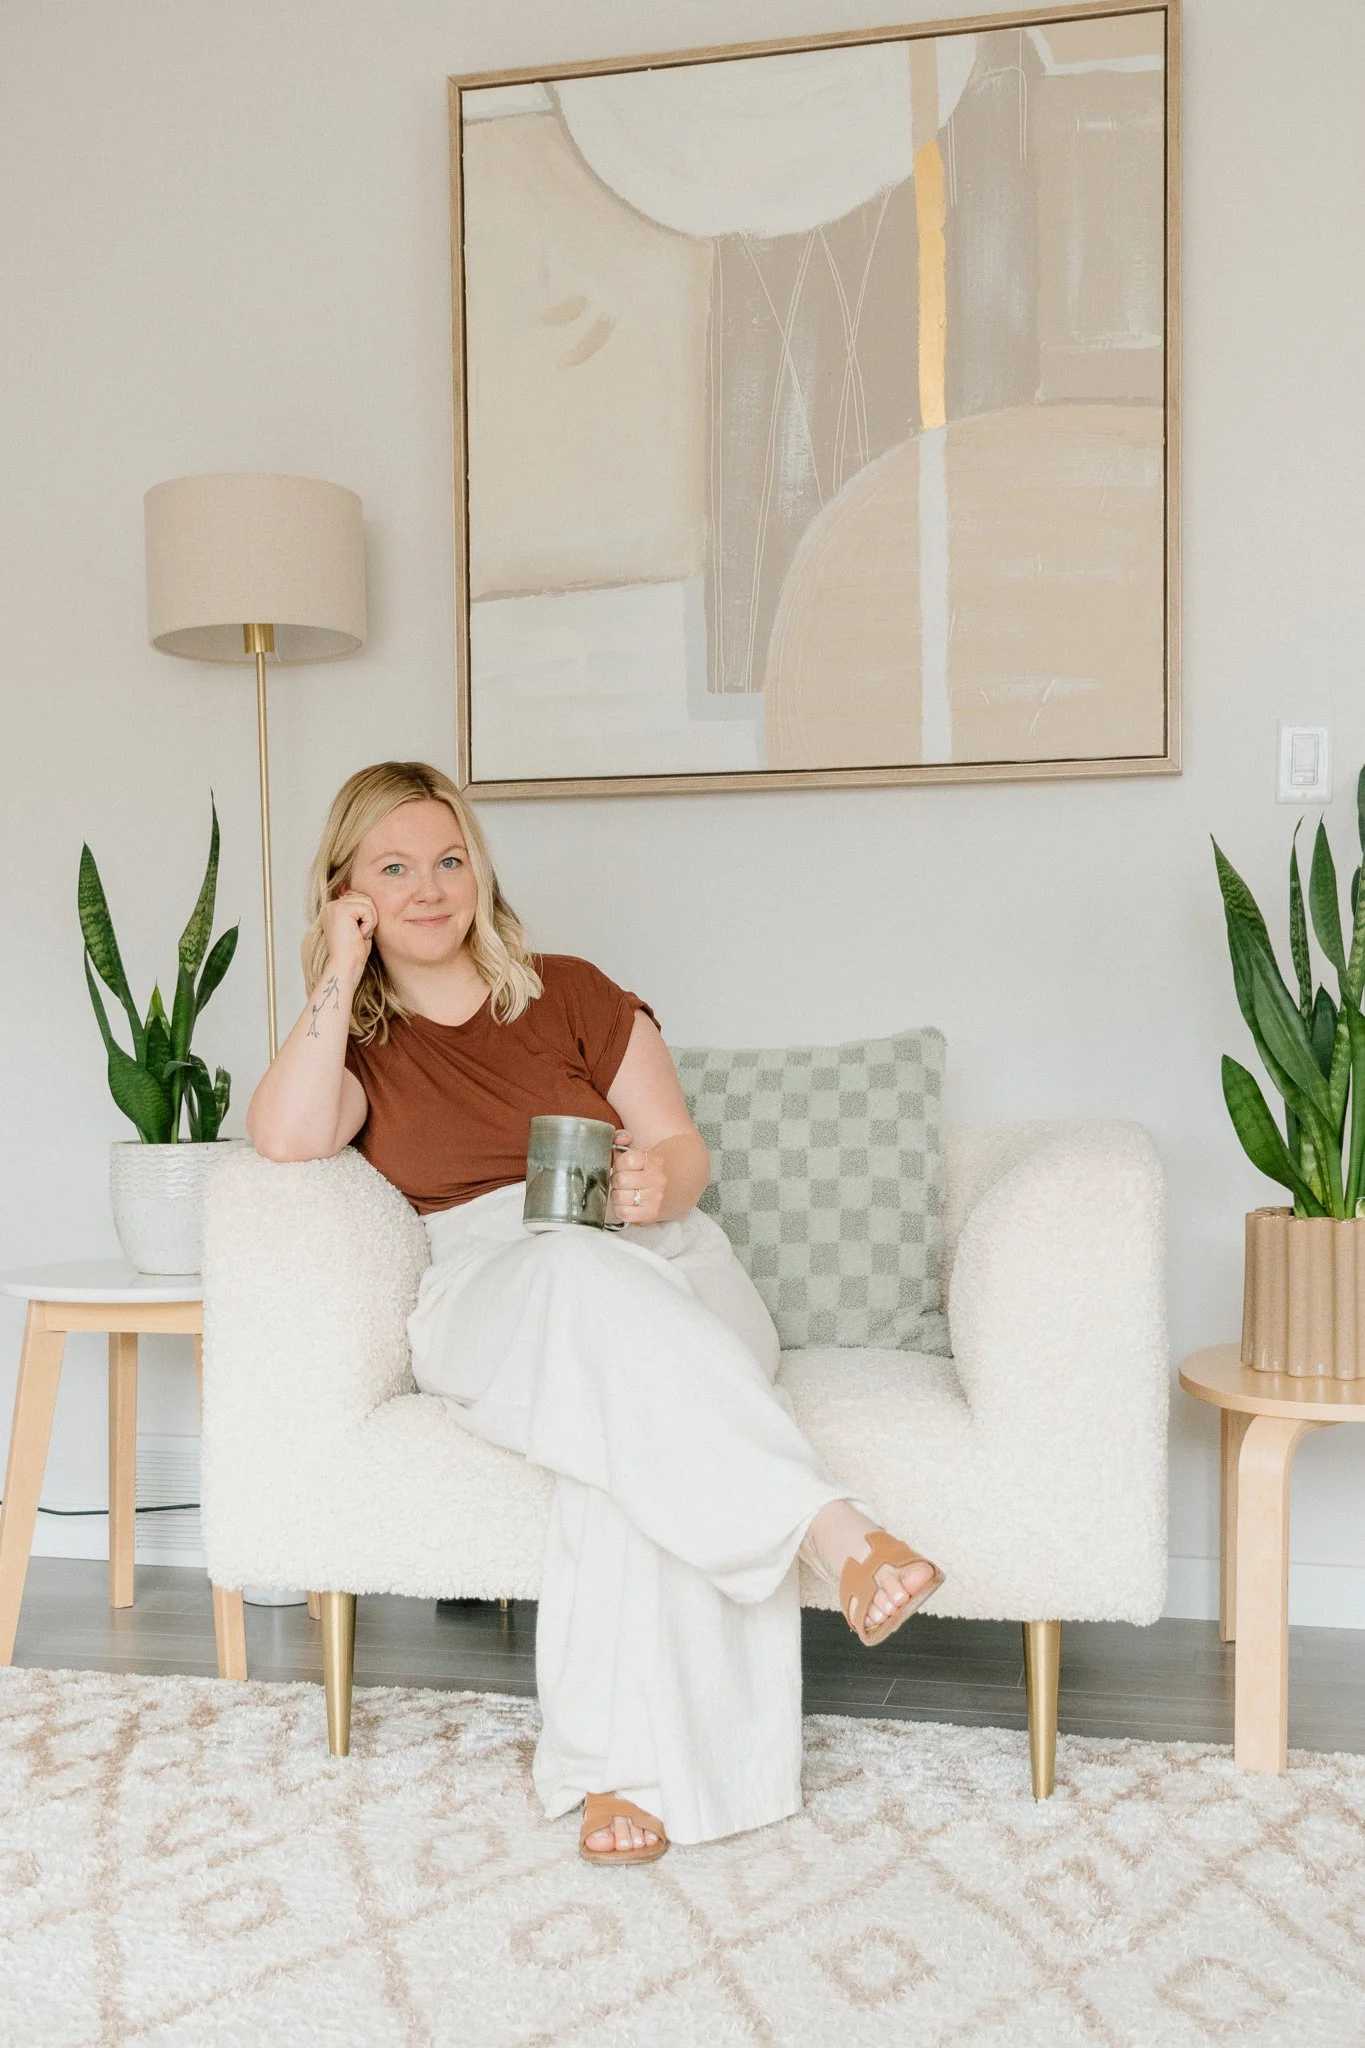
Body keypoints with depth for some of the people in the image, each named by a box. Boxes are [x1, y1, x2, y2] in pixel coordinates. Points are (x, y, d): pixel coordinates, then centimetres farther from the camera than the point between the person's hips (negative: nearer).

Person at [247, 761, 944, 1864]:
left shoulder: (569, 992, 14)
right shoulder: (355, 1044, 16)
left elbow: (682, 1146, 9)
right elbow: (288, 1138, -9)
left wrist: (659, 1183, -15)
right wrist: (341, 971, -2)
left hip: (651, 1257, 1)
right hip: (485, 1291, -1)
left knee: (630, 1408, -36)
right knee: (589, 1279, -38)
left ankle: (626, 1761, -33)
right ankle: (837, 1529, -41)